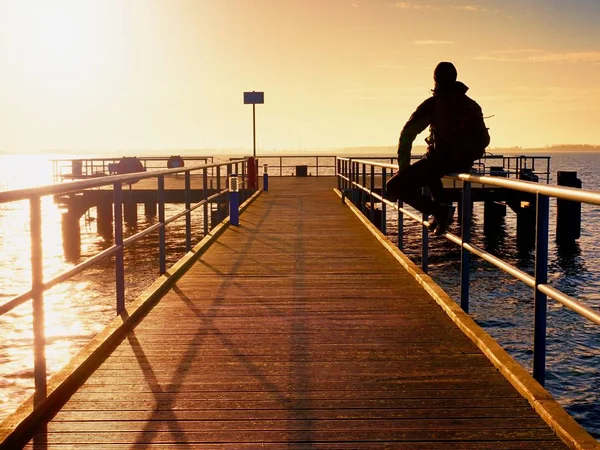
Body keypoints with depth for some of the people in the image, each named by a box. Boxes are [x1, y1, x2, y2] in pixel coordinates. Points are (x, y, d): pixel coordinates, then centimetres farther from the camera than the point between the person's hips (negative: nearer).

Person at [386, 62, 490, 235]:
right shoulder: (472, 105, 14)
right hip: (464, 164, 7)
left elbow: (407, 134, -7)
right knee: (427, 168, 38)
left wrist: (403, 167, -1)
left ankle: (439, 210, -17)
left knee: (394, 186, -2)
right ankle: (442, 212, 23)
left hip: (440, 159, -7)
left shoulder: (432, 104, -2)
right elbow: (484, 139, 17)